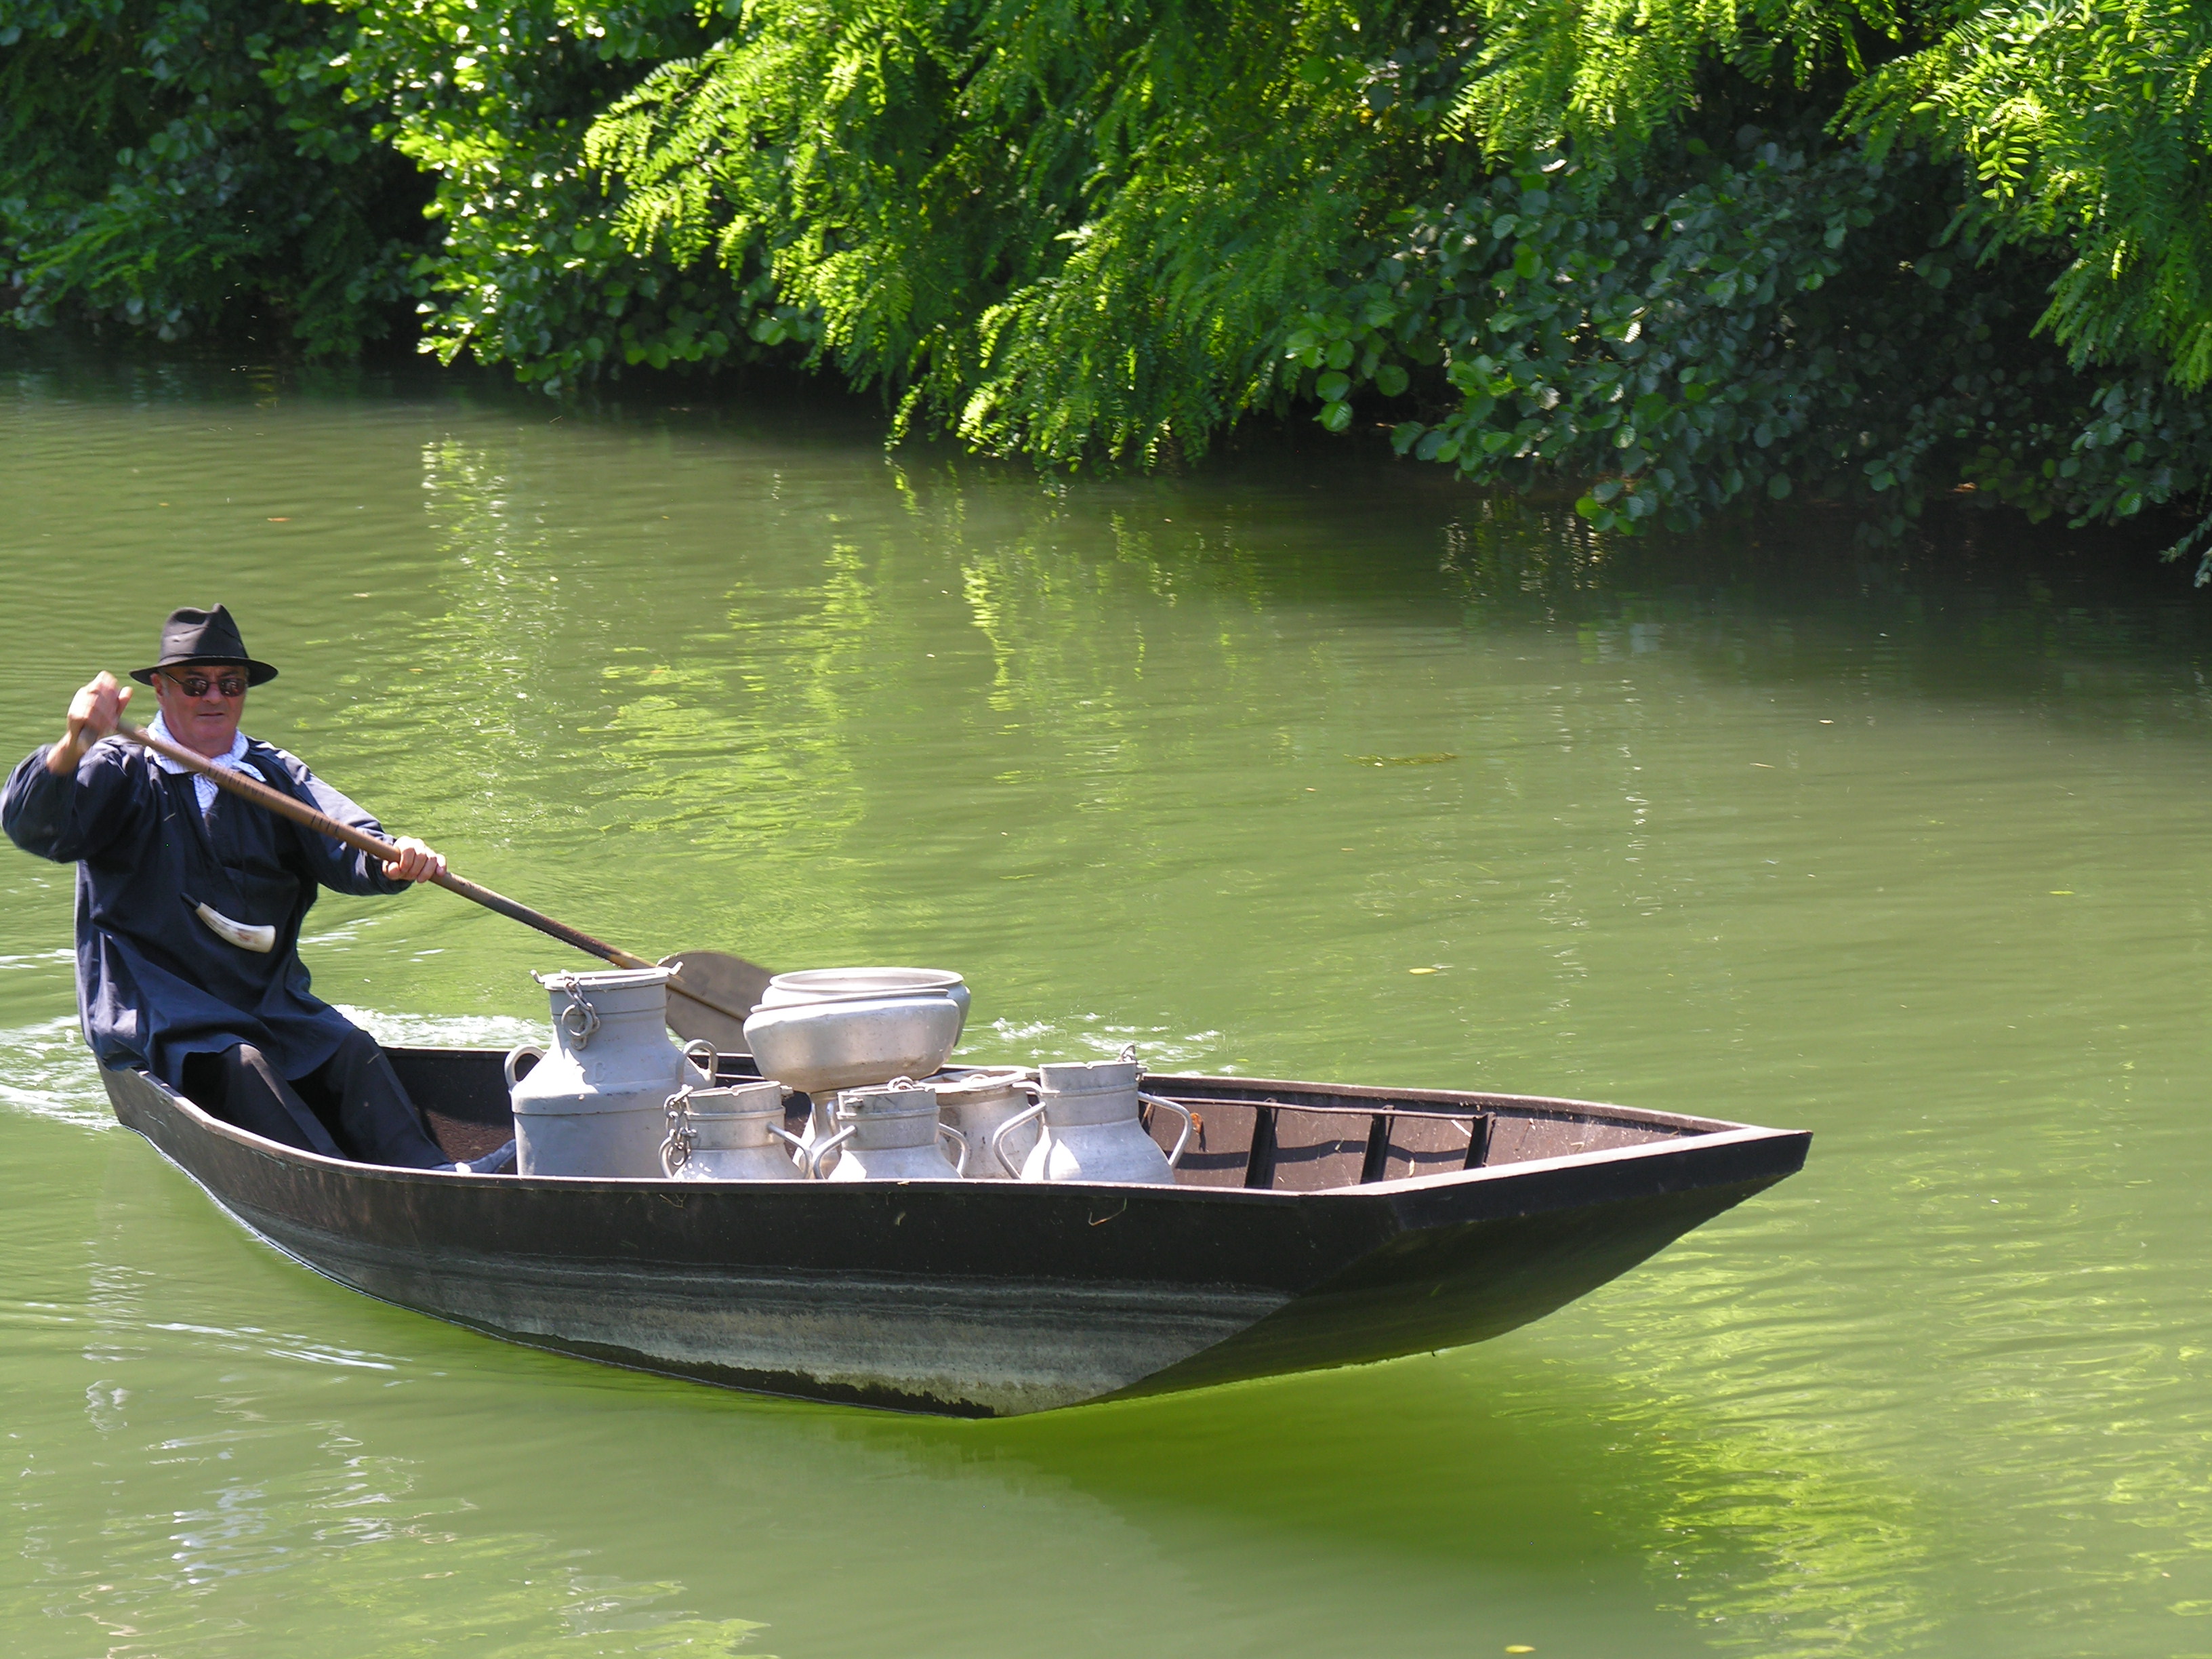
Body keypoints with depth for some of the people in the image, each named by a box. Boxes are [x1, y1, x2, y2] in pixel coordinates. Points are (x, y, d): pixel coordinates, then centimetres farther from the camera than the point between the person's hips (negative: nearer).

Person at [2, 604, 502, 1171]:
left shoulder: (276, 776, 17)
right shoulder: (121, 773, 4)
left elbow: (344, 844, 0)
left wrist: (396, 859, -26)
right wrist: (74, 745, -36)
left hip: (272, 1006, 4)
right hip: (155, 1012, -4)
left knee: (352, 1051, -23)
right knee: (239, 1063, -32)